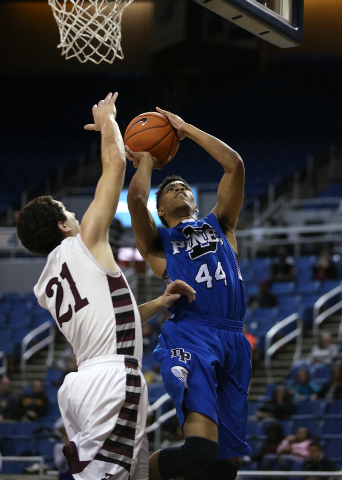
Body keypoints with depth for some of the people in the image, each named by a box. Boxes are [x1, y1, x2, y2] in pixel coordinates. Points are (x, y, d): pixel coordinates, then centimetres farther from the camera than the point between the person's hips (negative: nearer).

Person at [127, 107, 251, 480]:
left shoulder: (219, 225, 28)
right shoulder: (158, 242, 18)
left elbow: (235, 165, 18)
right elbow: (136, 198, -3)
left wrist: (186, 129, 22)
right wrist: (146, 161, 16)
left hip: (233, 339, 5)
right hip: (190, 336, -5)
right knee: (200, 448, -26)